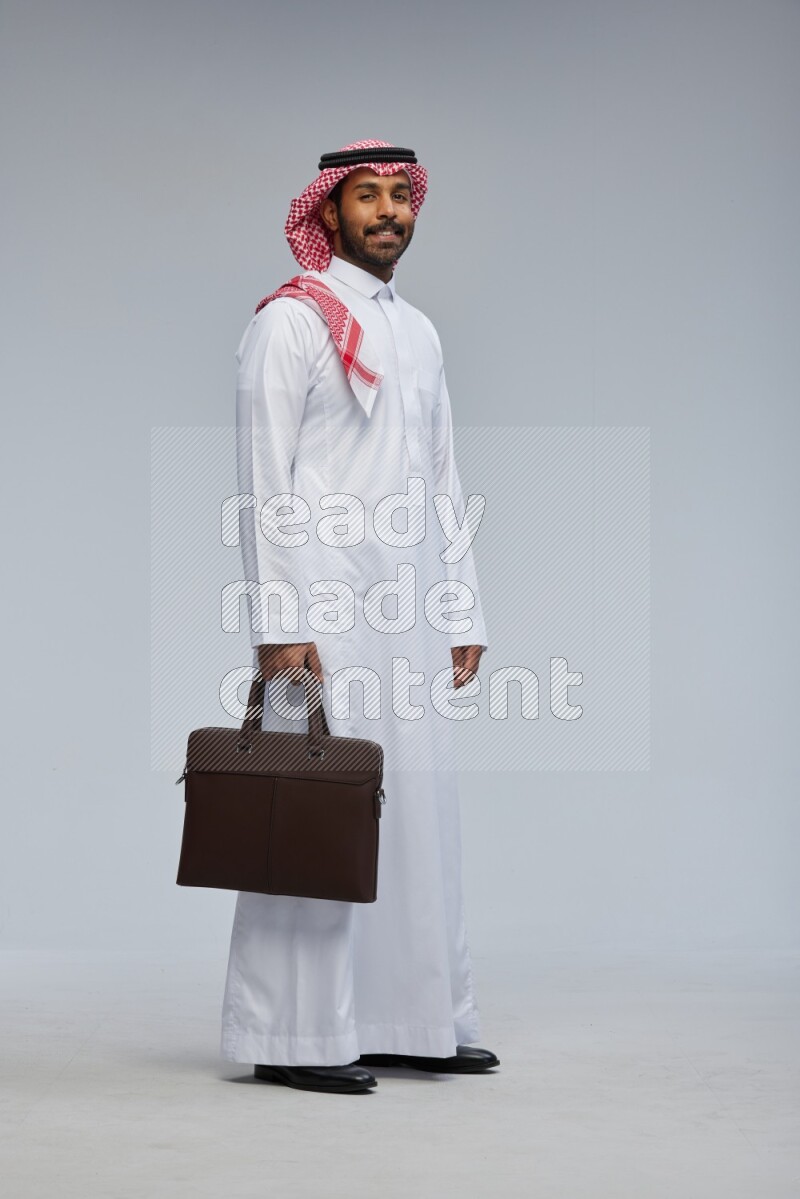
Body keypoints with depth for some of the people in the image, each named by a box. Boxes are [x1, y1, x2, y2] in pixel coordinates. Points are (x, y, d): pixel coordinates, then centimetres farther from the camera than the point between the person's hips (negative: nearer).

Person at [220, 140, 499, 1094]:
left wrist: (463, 613, 14)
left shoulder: (419, 333, 19)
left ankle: (413, 1021, 16)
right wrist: (278, 622, -17)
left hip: (408, 612, 7)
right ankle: (295, 1037, -1)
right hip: (323, 606, -7)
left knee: (417, 806, 8)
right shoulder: (290, 320, -3)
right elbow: (264, 477, -10)